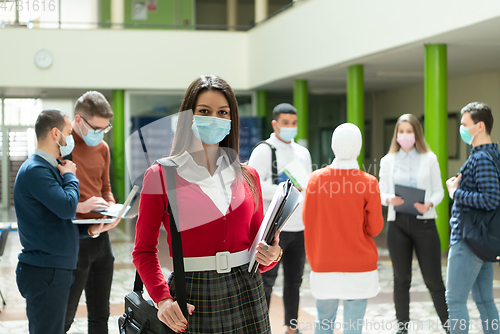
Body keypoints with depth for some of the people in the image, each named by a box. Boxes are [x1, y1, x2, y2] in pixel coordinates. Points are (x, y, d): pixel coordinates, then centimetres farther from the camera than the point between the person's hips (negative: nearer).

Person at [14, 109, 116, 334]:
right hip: (45, 271, -10)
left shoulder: (50, 169, 17)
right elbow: (67, 207, -24)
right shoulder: (35, 170, -15)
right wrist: (70, 176, -6)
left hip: (56, 270, 10)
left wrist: (89, 229, 5)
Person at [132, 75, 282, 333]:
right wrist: (162, 299, -16)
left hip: (246, 295, 3)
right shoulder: (160, 175, -2)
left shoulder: (247, 177, 8)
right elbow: (144, 250, -2)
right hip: (192, 299, -3)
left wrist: (269, 256, -8)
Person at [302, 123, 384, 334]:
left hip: (323, 267, 2)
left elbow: (307, 220, 1)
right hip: (359, 268, -2)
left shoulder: (316, 178, -5)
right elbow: (375, 228, -6)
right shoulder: (368, 183, -11)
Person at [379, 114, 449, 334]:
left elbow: (438, 191, 3)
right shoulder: (388, 161, 8)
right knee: (401, 279, 9)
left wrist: (429, 204, -18)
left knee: (433, 279, -3)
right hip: (397, 223, 2)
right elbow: (381, 192, 8)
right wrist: (389, 199, -15)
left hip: (424, 222, -2)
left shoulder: (429, 159, 3)